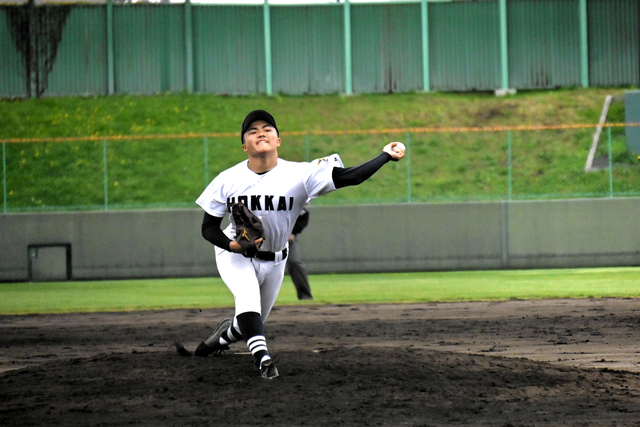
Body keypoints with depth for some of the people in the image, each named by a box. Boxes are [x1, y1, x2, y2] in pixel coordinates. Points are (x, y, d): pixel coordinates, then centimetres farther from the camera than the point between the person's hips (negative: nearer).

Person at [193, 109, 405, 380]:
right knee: (248, 295, -33)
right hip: (234, 254, -2)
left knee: (251, 323, 14)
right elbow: (208, 228, -10)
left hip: (274, 261, 2)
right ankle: (262, 358, -39)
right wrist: (234, 245, -29)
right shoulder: (227, 180, -16)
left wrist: (387, 155, -36)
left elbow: (350, 177, -28)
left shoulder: (299, 175, -21)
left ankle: (225, 333, 48)